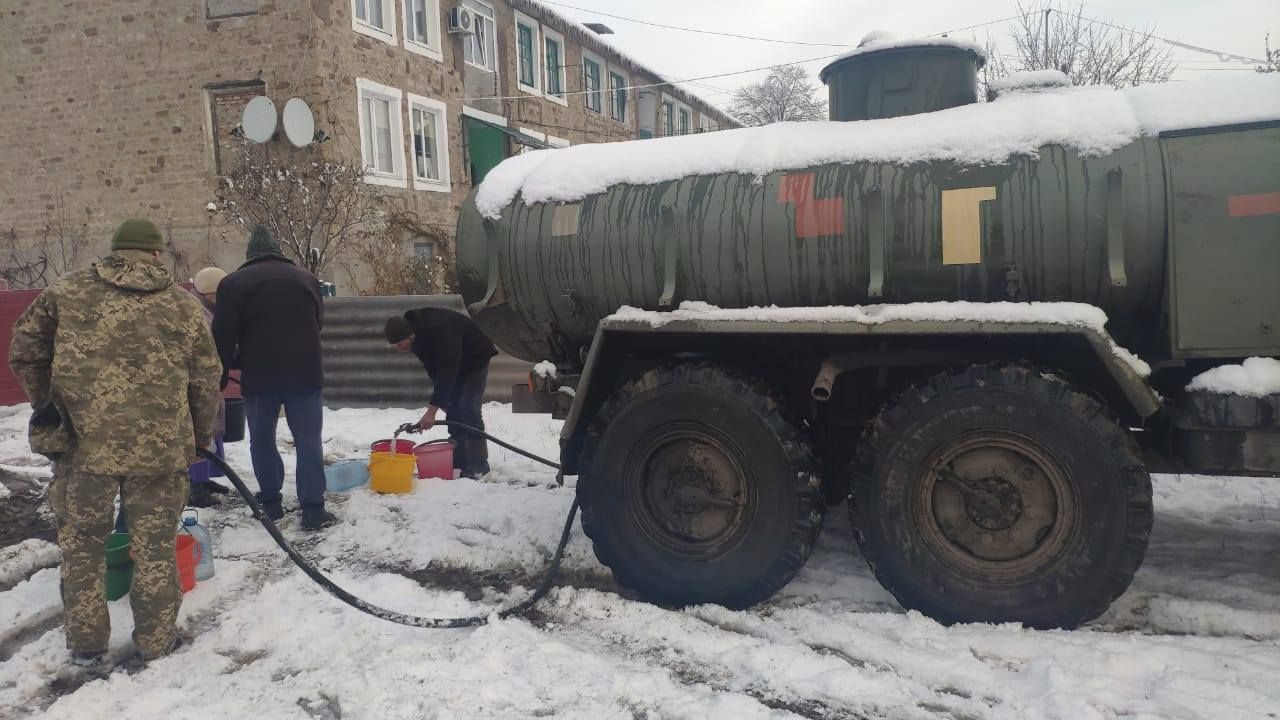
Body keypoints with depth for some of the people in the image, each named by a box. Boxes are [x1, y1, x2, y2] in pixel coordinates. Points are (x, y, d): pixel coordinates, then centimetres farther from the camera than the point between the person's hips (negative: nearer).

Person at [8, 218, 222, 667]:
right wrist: (201, 436, 20)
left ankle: (86, 642, 24)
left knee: (82, 542, 15)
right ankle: (157, 639, 21)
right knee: (154, 545, 11)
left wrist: (45, 401, 21)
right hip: (160, 444, 0)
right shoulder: (184, 305, 4)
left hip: (82, 440, 0)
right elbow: (206, 380, 7)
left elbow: (25, 349, 7)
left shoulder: (66, 293, 4)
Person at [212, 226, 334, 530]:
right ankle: (313, 510, -1)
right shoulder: (306, 277, 8)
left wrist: (222, 373, 9)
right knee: (308, 441, 3)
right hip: (304, 373, 1)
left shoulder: (234, 282, -1)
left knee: (262, 440, 14)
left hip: (259, 376, -1)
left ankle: (271, 503, 21)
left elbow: (223, 335, -4)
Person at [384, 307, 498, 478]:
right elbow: (433, 368, 0)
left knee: (468, 408, -16)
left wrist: (432, 409, -41)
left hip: (475, 359, -8)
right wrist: (440, 399, -5)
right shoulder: (417, 335, -13)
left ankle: (478, 465, -13)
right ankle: (458, 460, 8)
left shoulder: (439, 329, -39)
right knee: (453, 408, 2)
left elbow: (447, 369, -40)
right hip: (454, 363, 8)